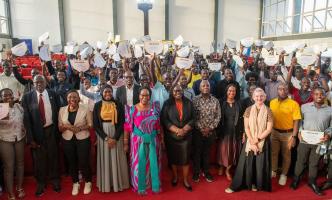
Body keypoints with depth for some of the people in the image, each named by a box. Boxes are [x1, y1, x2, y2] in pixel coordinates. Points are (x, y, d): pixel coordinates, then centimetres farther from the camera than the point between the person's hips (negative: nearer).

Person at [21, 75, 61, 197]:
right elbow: (26, 119, -6)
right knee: (38, 159, 13)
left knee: (53, 156, 14)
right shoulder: (27, 97, -5)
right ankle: (41, 183, 33)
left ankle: (55, 181, 34)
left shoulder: (53, 95, -2)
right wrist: (31, 138, -10)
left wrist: (58, 130, -4)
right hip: (36, 132, 0)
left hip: (51, 130, 1)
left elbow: (58, 112, 2)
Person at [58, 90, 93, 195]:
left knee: (84, 162, 1)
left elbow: (91, 125, -4)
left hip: (83, 139, -3)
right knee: (72, 163, 14)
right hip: (67, 140, 3)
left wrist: (80, 128, -20)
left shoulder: (85, 109, -7)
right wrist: (66, 126, -17)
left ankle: (88, 182, 26)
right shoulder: (62, 110, 2)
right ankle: (75, 183, 35)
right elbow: (60, 128, 5)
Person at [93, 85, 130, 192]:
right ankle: (106, 183, 21)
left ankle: (118, 183, 20)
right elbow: (95, 124, -2)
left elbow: (122, 122, -3)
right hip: (103, 136, 1)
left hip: (117, 136, 0)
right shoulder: (97, 105, 1)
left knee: (117, 159, 5)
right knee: (105, 159, 6)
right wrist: (106, 138, -11)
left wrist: (115, 138, -12)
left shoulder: (118, 104, -1)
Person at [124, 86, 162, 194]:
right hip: (138, 140, -2)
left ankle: (155, 185, 32)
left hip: (153, 140, 2)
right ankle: (140, 186, 27)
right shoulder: (132, 109, -8)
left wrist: (161, 137, 6)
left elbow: (158, 124, 5)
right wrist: (126, 143, -5)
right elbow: (127, 127, -6)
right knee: (139, 164, 9)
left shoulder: (155, 107, -1)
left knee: (153, 163, 13)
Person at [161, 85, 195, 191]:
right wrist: (177, 130, -17)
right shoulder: (167, 104, -3)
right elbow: (164, 120, -9)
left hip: (186, 136, 1)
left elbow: (193, 119, 0)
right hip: (171, 136, 0)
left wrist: (184, 129, -14)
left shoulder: (188, 103, 2)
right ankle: (175, 177, 33)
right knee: (173, 157, 12)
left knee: (186, 157, 4)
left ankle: (186, 180, 20)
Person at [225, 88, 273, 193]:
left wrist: (257, 139, -14)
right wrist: (252, 141, -12)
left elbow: (269, 129, -7)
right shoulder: (249, 110, -1)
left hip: (263, 142, 0)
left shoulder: (268, 111, -3)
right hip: (250, 141, 0)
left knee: (260, 164, 5)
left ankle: (256, 184, 26)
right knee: (246, 163, 3)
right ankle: (235, 185, 10)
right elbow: (246, 128, -4)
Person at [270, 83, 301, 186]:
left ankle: (284, 175, 29)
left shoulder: (294, 104, -12)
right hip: (274, 132, 3)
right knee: (273, 153, 15)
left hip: (287, 133, -3)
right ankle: (273, 171, 34)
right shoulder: (272, 102, 0)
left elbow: (296, 121, -11)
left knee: (286, 155, 12)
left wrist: (294, 136, -15)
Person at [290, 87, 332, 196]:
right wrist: (299, 131, -6)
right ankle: (296, 179, 31)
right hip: (304, 140, 0)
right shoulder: (304, 107, -1)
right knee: (301, 161, 12)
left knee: (314, 163, 15)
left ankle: (312, 181, 33)